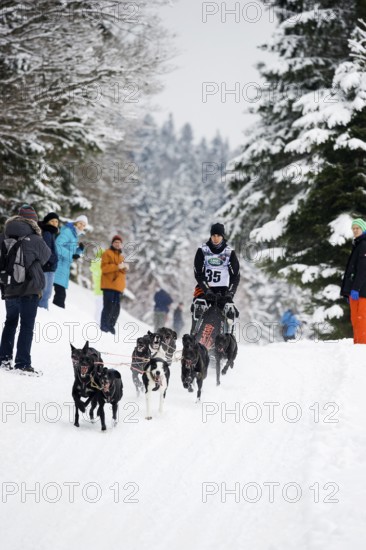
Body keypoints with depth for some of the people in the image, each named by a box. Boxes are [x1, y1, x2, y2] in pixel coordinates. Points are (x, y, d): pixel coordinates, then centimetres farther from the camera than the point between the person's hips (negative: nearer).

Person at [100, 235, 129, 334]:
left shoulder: (120, 256, 22)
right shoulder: (107, 253, -1)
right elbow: (104, 268, -14)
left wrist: (125, 268, 0)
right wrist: (117, 267, -22)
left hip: (118, 285, 8)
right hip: (109, 284, -8)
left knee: (116, 308, 7)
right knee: (108, 306, -13)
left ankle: (111, 325, 14)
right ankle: (104, 325, -9)